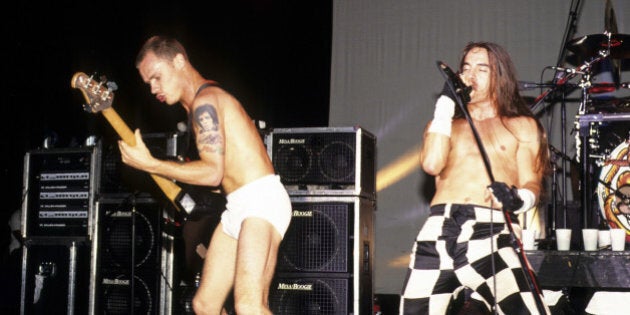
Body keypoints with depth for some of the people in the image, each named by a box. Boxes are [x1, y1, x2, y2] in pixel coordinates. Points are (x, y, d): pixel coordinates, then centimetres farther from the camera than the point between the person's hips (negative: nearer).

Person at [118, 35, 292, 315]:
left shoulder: (204, 101, -10)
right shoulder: (208, 99, 21)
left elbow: (213, 172, -20)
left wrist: (149, 165, -17)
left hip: (261, 200, -11)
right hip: (236, 207, 11)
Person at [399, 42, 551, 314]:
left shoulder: (522, 125, 20)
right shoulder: (446, 123, 25)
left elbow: (532, 184, 8)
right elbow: (432, 164, 4)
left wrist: (517, 199, -15)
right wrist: (446, 103, 10)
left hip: (494, 232, -2)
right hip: (439, 231, 2)